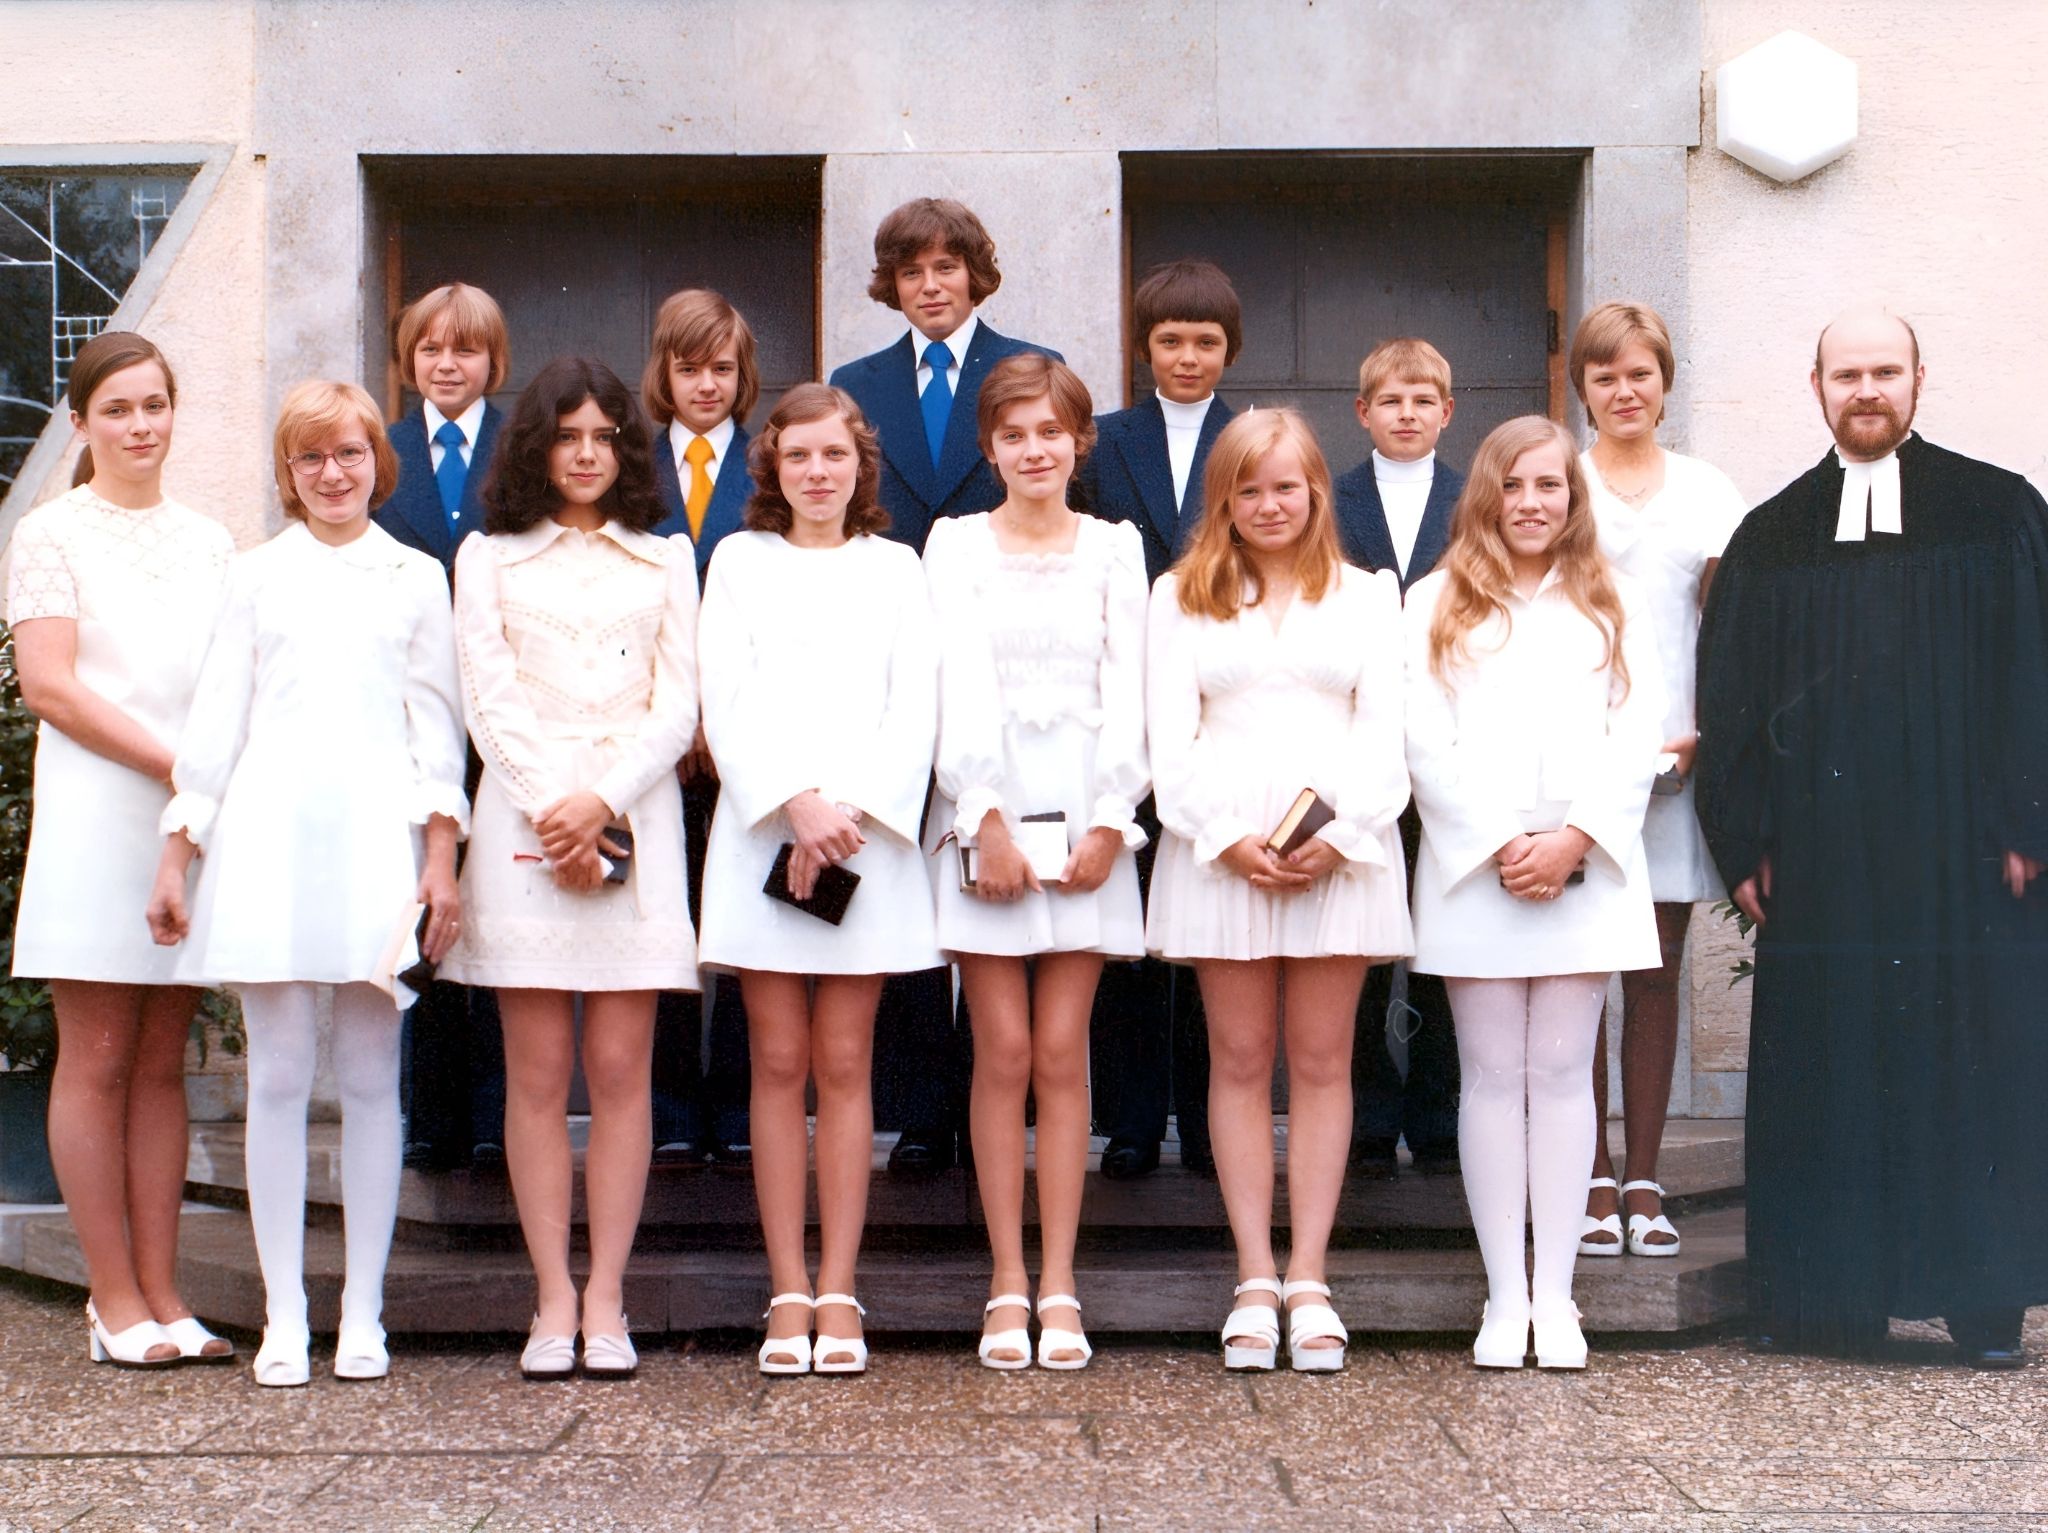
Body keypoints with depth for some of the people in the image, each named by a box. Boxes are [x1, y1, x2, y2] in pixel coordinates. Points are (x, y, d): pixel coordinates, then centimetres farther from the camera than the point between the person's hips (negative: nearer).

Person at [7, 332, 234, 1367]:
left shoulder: (209, 541, 16)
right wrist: (176, 764, -13)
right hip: (94, 813, -4)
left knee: (163, 1060, 5)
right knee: (97, 1056, -2)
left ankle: (159, 1293, 7)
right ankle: (115, 1299, 3)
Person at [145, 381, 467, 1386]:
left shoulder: (416, 577, 12)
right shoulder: (257, 575, 13)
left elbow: (435, 726, 9)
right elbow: (216, 717, 12)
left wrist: (442, 858, 0)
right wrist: (175, 855, 7)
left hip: (376, 832, 0)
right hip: (266, 831, 1)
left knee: (371, 1079, 0)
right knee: (278, 1076, -2)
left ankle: (363, 1313, 7)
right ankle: (283, 1315, 4)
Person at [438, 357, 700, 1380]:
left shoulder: (666, 561, 17)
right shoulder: (488, 557, 14)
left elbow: (676, 708, 6)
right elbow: (491, 701, 3)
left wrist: (603, 802, -9)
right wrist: (552, 810, -10)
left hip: (635, 824, 1)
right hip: (524, 824, 0)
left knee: (621, 1069, -3)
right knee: (537, 1074, -2)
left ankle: (605, 1298, 1)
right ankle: (553, 1299, 1)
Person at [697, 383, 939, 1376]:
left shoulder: (895, 568, 12)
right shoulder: (739, 561, 11)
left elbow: (914, 708, 3)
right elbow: (729, 703, 1)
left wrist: (851, 811, -11)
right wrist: (797, 803, -13)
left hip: (870, 838, 0)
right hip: (761, 839, 0)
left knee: (843, 1066, 0)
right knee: (779, 1064, 0)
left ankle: (838, 1294, 2)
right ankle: (788, 1294, 3)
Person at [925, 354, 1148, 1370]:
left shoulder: (1114, 547, 12)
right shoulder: (955, 544, 8)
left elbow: (1125, 693, 5)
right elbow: (958, 688, -1)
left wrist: (1109, 823, -6)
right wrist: (989, 821, -11)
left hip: (1085, 818, 1)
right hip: (983, 814, -1)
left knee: (1061, 1056, -1)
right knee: (1003, 1054, -2)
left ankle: (1058, 1289, 2)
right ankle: (1008, 1287, 3)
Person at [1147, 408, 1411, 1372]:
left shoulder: (1366, 595, 12)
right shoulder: (1182, 597, 11)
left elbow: (1384, 731, 4)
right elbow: (1169, 734, 3)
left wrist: (1338, 837, -10)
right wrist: (1229, 839, -11)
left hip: (1342, 846, 0)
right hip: (1219, 846, 0)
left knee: (1321, 1061, 1)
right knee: (1239, 1062, 1)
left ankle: (1309, 1280, 4)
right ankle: (1254, 1281, 5)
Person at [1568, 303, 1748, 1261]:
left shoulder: (1707, 493, 12)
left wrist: (1703, 736, -7)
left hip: (1677, 757, 2)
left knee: (1656, 975, 5)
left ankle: (1642, 1180, 11)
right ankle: (1592, 1182, 3)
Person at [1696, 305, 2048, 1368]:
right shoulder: (1769, 540, 11)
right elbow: (1729, 701, 9)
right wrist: (1743, 842, 1)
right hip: (1820, 867, 2)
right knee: (1822, 1073, 3)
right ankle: (1828, 1295, 11)